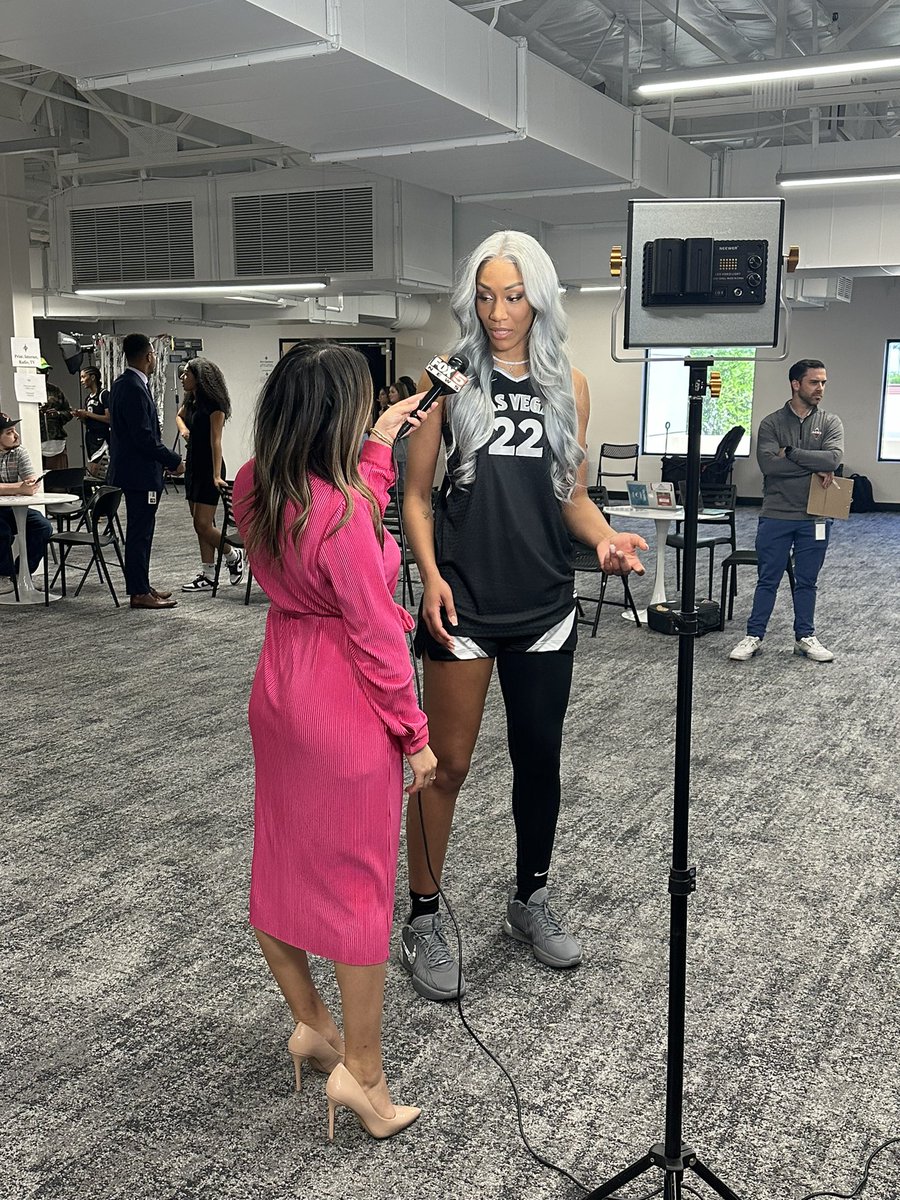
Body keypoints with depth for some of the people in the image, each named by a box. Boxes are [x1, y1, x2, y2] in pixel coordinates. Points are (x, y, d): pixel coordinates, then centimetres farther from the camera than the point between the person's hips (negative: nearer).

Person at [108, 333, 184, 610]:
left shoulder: (123, 384, 13)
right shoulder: (134, 388, -19)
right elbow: (144, 436, -23)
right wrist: (174, 461, -13)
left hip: (131, 469, 10)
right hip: (140, 472, -10)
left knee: (140, 531, 15)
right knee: (140, 532, -4)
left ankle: (141, 587, 23)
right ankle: (139, 593, 1)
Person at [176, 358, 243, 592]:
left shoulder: (213, 405, -14)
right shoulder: (191, 400, 9)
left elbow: (215, 441, -20)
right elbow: (179, 415, 33)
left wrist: (216, 475, -26)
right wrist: (183, 428, 10)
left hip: (208, 468, -9)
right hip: (192, 465, 9)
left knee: (203, 525, -10)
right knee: (200, 524, 8)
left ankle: (233, 555, 14)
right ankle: (207, 576, 12)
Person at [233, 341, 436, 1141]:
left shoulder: (253, 488, -3)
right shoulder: (343, 514, -25)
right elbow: (377, 636, -19)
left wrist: (380, 442, 23)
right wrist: (414, 734, -9)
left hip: (277, 691, 8)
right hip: (347, 709, -8)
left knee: (281, 863, 20)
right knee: (360, 883, 7)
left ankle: (309, 1023, 38)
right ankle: (361, 1070, 19)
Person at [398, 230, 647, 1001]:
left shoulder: (569, 386, 7)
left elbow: (573, 495, 12)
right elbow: (416, 494, 0)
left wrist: (606, 539, -8)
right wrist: (430, 576, -14)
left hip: (546, 604, 3)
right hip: (464, 602, -3)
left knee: (539, 758, 13)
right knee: (448, 764, 3)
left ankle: (531, 901, 34)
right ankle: (422, 921, 18)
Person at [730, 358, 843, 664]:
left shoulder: (830, 422, 4)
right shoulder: (771, 423, -1)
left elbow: (833, 458, -14)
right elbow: (767, 463, -15)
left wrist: (790, 453, -13)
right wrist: (814, 468, -14)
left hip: (814, 519, 1)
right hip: (775, 516, -1)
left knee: (806, 582, 12)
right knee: (767, 580, 6)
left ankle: (805, 637, 23)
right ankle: (754, 636, 14)